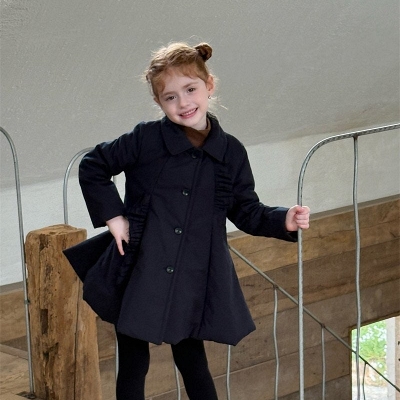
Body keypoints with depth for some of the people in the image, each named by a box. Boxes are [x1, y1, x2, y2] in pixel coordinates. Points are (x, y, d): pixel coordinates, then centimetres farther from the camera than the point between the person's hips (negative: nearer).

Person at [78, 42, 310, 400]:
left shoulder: (231, 153, 0)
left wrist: (284, 221, -9)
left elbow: (247, 212, 8)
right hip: (140, 276, -2)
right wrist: (112, 214, -5)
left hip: (195, 283, 2)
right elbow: (92, 167, 3)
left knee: (192, 360, 15)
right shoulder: (145, 139, -8)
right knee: (133, 366, 7)